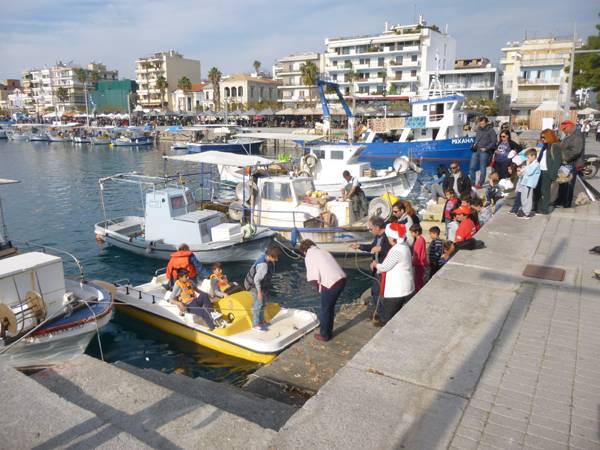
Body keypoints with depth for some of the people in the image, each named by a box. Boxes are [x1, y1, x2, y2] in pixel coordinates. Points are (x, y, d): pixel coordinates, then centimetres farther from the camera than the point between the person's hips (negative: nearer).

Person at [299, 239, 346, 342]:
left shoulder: (309, 256, 0)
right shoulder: (322, 251, 22)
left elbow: (315, 277, -8)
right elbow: (331, 267, 14)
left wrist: (319, 287, 10)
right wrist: (321, 287, 14)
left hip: (331, 283, -7)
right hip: (342, 279, 7)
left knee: (325, 310, 12)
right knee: (331, 307, 23)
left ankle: (324, 335, 25)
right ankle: (329, 331, 36)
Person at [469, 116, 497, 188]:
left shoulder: (491, 130, -4)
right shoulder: (478, 130, 13)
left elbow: (493, 142, -6)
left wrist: (486, 148, -14)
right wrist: (475, 144, 7)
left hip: (484, 151, -6)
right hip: (476, 150, 6)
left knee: (483, 168, -1)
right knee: (472, 167, 3)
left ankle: (480, 183, 6)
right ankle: (472, 182, 12)